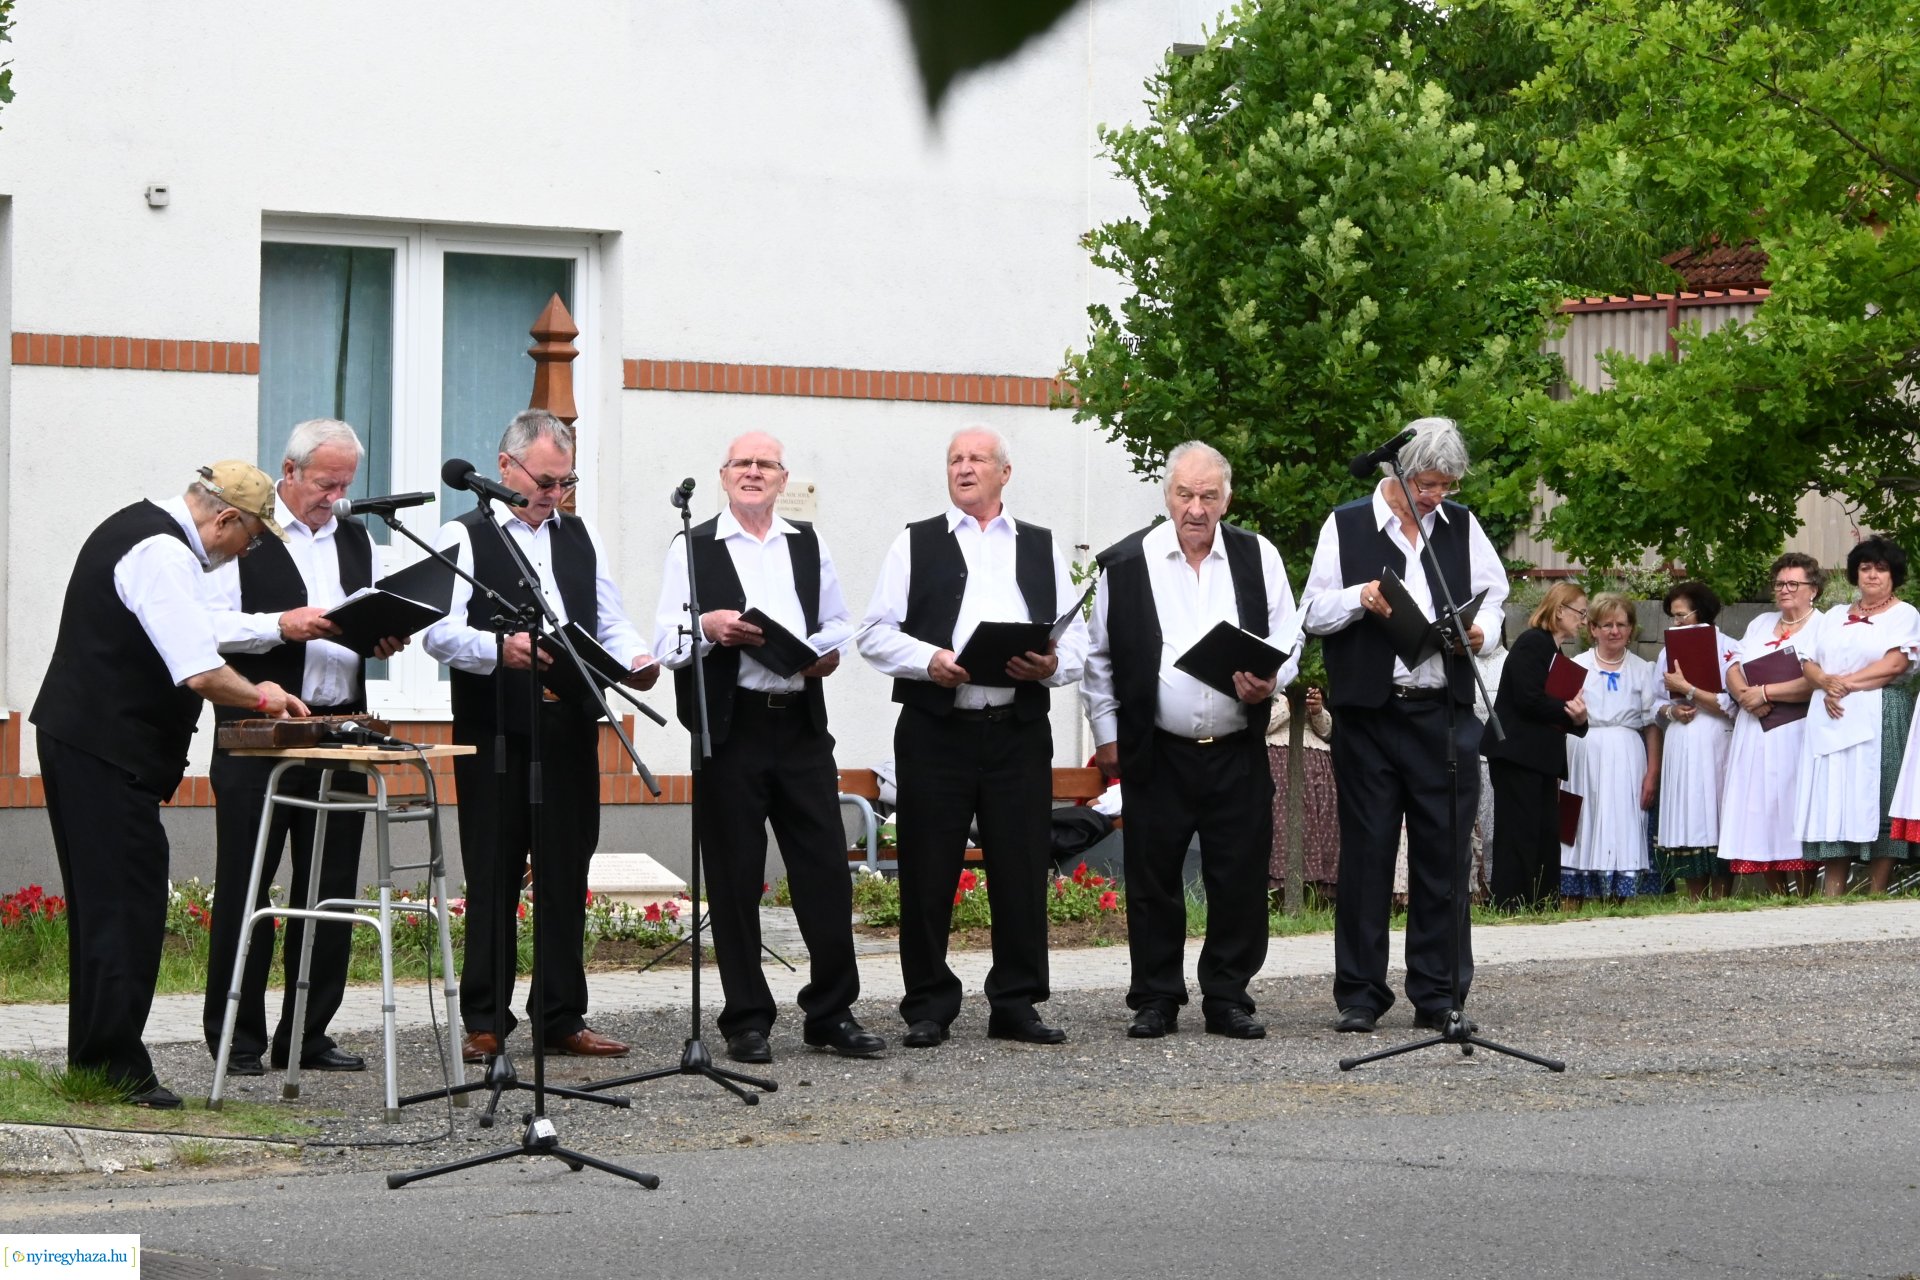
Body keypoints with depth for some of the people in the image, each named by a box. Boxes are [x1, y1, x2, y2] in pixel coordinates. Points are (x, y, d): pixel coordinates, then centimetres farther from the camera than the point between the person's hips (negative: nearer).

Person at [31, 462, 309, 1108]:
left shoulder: (135, 526, 15)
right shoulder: (166, 556, -19)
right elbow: (202, 673, -26)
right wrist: (258, 696, -7)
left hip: (73, 735, 11)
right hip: (108, 753, -11)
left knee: (103, 903, 14)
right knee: (129, 903, -9)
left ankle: (93, 1057, 20)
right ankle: (117, 1067, -9)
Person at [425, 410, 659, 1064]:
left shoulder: (581, 537, 18)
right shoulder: (464, 537, 1)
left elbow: (611, 621, 18)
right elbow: (441, 631, -10)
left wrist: (636, 659, -4)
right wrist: (498, 648, -28)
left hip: (571, 732, 5)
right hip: (495, 734, -5)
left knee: (567, 879, 7)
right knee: (493, 880, 0)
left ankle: (563, 1019, 13)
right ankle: (485, 1024, 5)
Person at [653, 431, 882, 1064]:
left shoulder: (808, 545, 17)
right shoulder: (694, 549, 5)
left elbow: (838, 620, 22)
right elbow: (666, 645, 0)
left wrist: (829, 650, 0)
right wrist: (709, 627, -19)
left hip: (802, 723, 3)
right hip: (731, 727, -3)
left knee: (826, 870, 0)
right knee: (734, 881, 0)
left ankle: (832, 1012, 8)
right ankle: (747, 1022, 6)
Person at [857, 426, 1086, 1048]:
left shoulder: (1041, 548, 17)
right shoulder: (916, 544, 10)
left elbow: (1076, 636, 12)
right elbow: (876, 633, 3)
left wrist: (1053, 665, -9)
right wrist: (928, 659, -15)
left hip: (1019, 733, 2)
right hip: (934, 733, -2)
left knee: (1022, 873, 2)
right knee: (928, 874, -1)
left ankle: (1016, 1003, 11)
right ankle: (928, 1008, 6)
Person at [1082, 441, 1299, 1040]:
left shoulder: (1257, 558, 6)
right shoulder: (1125, 563, 2)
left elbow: (1288, 642, 11)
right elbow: (1099, 659, 7)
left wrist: (1269, 680, -10)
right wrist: (1108, 736, 4)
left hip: (1238, 753, 1)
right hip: (1157, 754, -1)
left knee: (1240, 881, 2)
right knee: (1153, 882, 2)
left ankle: (1228, 999, 12)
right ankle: (1156, 1001, 12)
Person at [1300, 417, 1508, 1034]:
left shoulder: (1461, 526, 12)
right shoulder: (1345, 527, 3)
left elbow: (1493, 594, 19)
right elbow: (1313, 612, 4)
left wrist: (1481, 629, -2)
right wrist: (1359, 598, -14)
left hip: (1443, 711, 2)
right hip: (1368, 711, -2)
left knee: (1444, 850, 1)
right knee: (1366, 850, 0)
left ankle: (1439, 994, 8)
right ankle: (1360, 995, 7)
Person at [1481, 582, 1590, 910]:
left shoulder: (1554, 651, 20)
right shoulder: (1532, 643, -8)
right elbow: (1529, 699, -19)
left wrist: (1577, 718, -1)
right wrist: (1569, 711, -10)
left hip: (1541, 757, 9)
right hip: (1517, 752, -9)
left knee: (1546, 833, 6)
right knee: (1519, 834, -9)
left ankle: (1544, 905, 7)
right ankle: (1510, 905, -8)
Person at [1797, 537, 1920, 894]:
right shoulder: (1835, 615, 22)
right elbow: (1810, 663, 13)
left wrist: (1848, 683, -12)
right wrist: (1827, 683, -8)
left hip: (1879, 718, -5)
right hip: (1831, 718, 5)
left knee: (1874, 805, -8)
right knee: (1833, 806, -2)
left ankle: (1877, 898, -8)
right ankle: (1832, 900, -5)